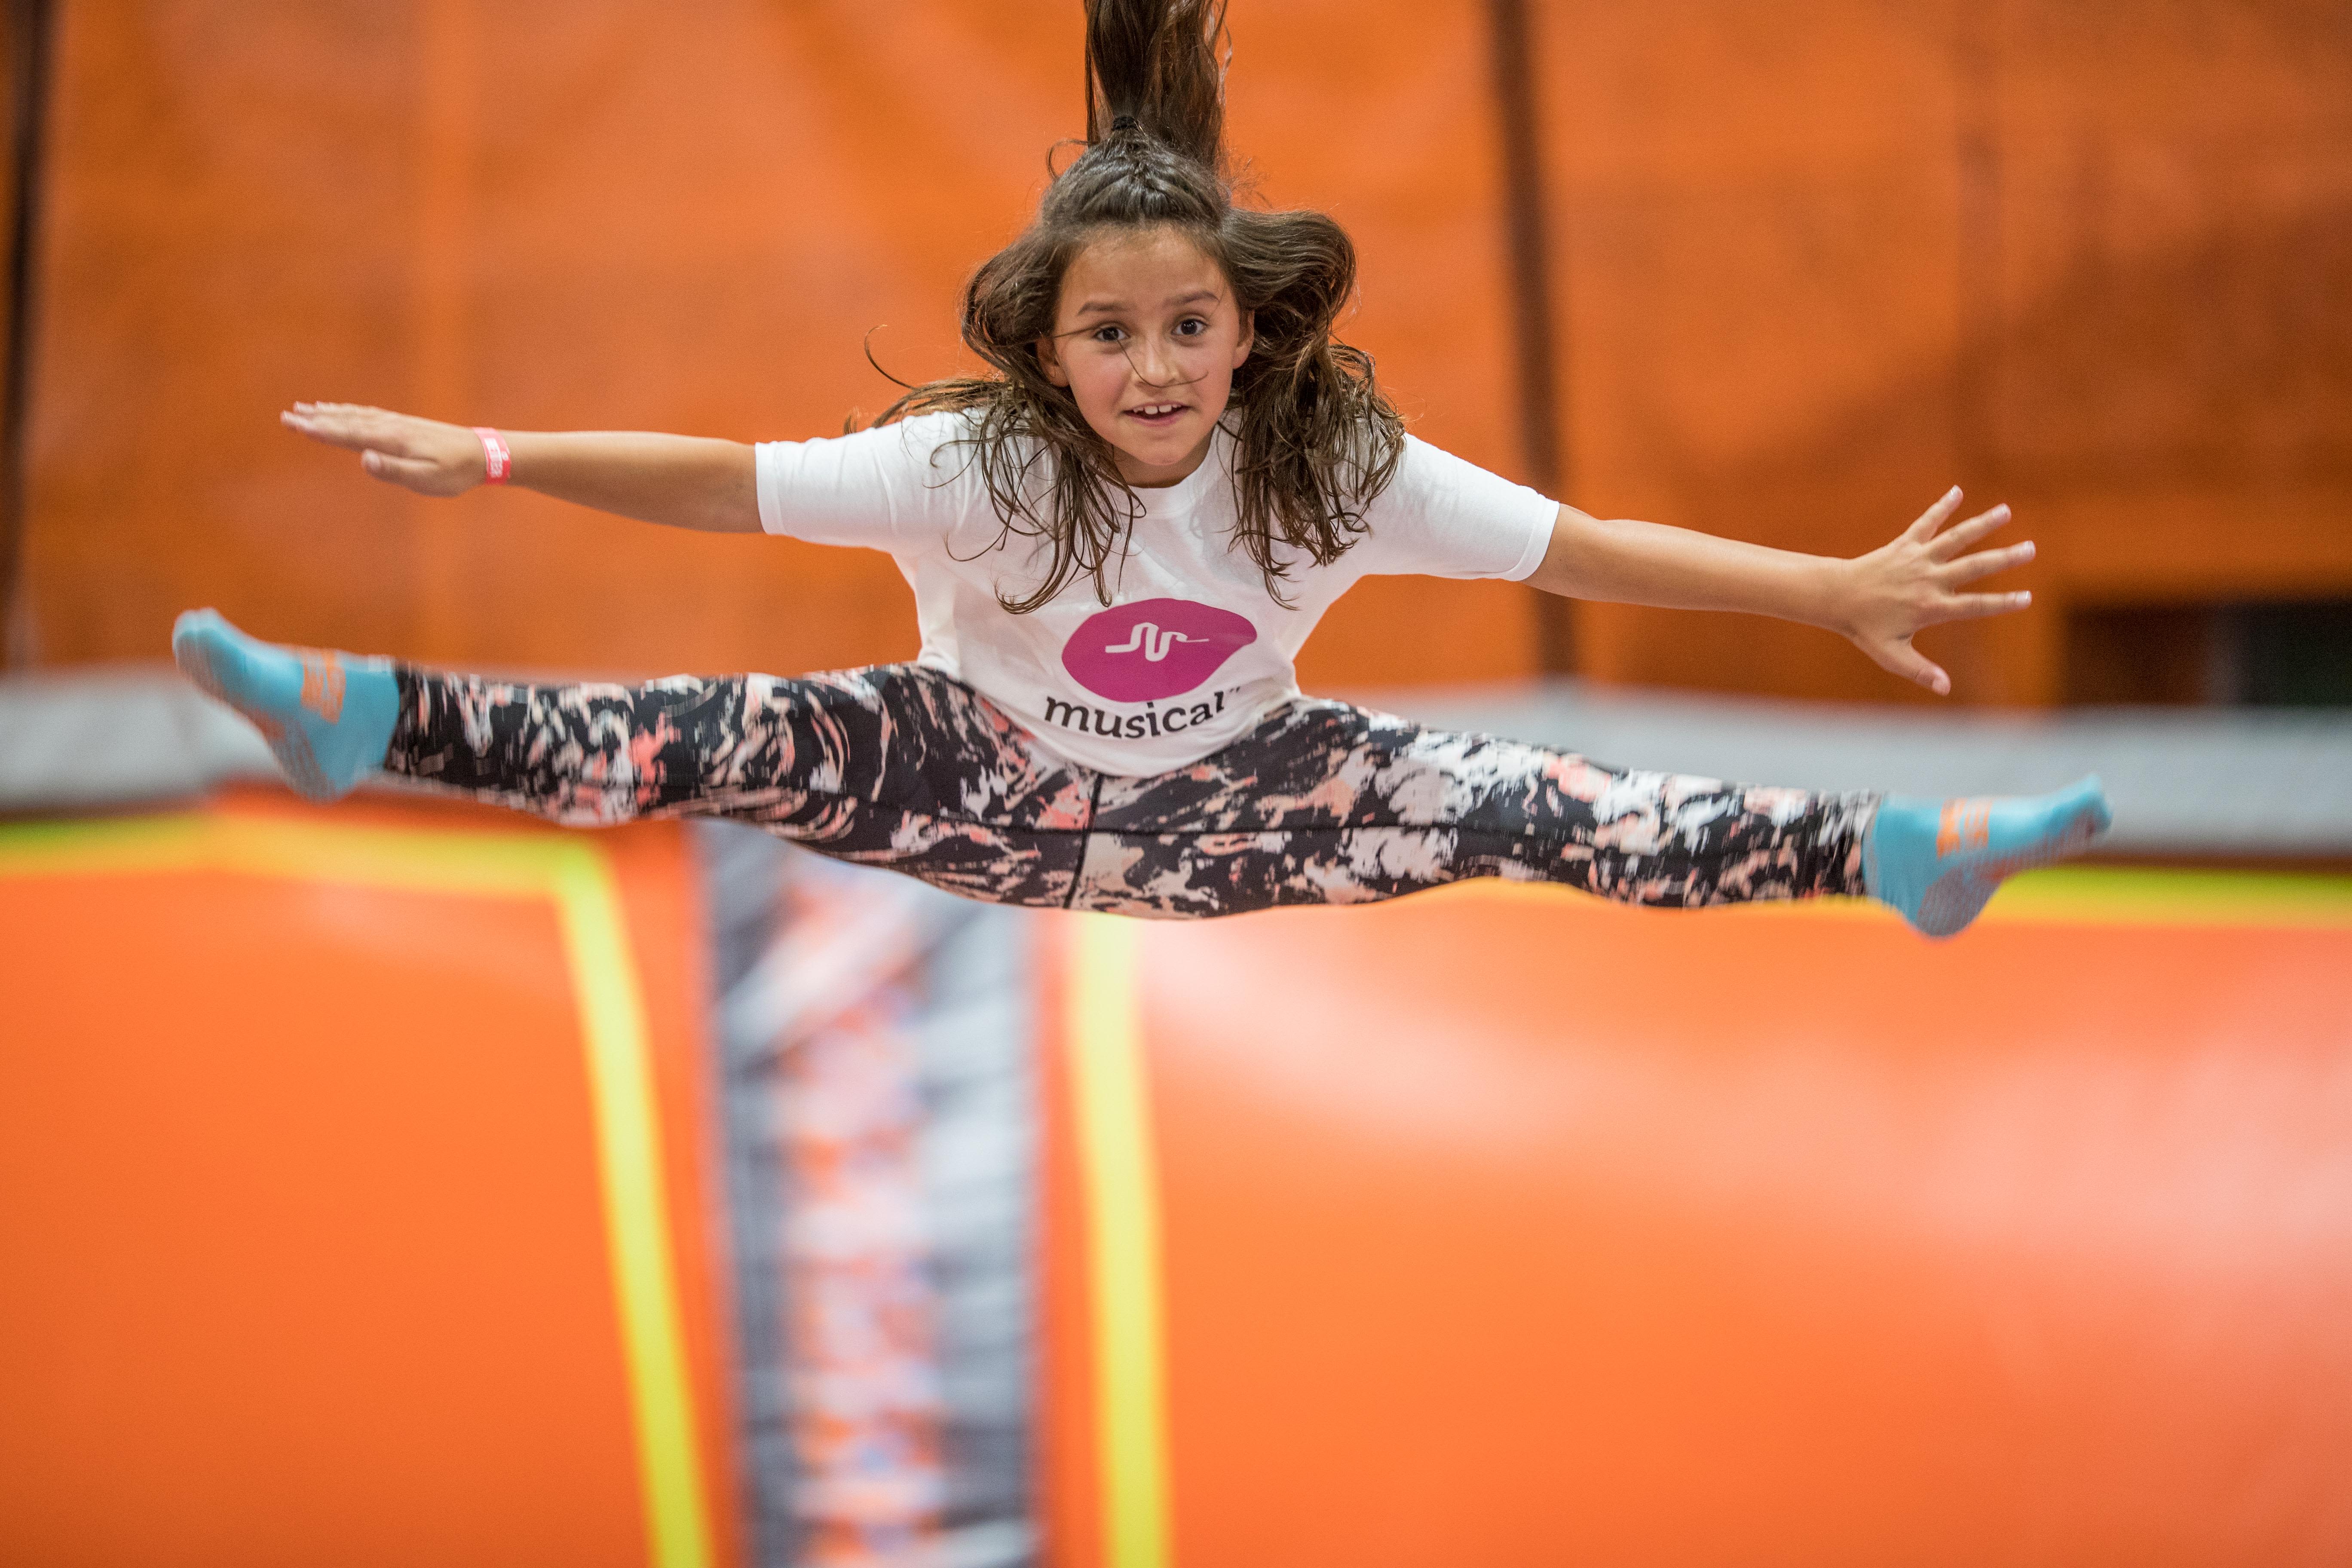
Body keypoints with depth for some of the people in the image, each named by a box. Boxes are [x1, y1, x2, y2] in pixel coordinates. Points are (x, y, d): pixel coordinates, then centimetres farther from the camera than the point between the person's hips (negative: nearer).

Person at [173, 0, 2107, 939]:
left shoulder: (1341, 466, -23)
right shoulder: (979, 462, -25)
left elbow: (1585, 546, -22)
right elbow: (726, 481, -24)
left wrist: (1835, 588, -26)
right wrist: (492, 457, -31)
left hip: (1223, 805, 1)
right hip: (993, 776, -1)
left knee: (1518, 804, -17)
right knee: (742, 742, -24)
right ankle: (374, 718, -22)